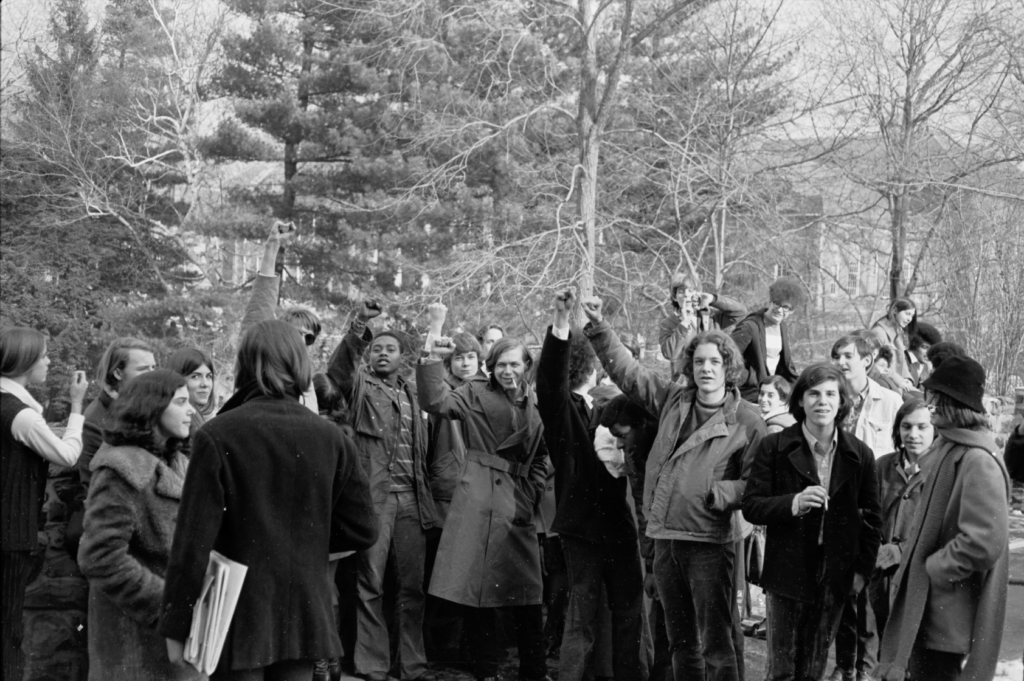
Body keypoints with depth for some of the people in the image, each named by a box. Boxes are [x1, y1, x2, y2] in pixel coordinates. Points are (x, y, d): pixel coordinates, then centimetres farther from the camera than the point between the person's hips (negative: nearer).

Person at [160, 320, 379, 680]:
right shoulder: (331, 438, -1)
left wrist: (175, 626, -6)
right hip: (304, 618, 4)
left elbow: (193, 541, -12)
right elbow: (362, 529, 2)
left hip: (238, 621, -3)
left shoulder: (217, 436, -12)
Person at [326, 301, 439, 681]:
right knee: (370, 583, -4)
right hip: (373, 496, -4)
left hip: (411, 498, 4)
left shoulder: (411, 395, 22)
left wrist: (427, 497, 9)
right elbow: (339, 368, -13)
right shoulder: (360, 386, 10)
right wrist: (358, 327, -29)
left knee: (414, 585, 3)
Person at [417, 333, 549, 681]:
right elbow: (436, 402, -12)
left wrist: (532, 494, 8)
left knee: (527, 592, 4)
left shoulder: (534, 404, 13)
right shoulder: (475, 395, 4)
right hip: (479, 500, -3)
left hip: (518, 504, 3)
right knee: (477, 587, -3)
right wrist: (432, 361, -24)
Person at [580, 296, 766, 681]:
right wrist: (598, 326, 6)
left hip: (710, 540, -5)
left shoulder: (746, 421, -6)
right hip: (665, 536, 5)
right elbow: (627, 371, 13)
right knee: (681, 641, 16)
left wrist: (716, 492, -20)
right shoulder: (673, 400, 9)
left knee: (716, 644, -3)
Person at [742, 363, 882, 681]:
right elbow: (751, 506, -5)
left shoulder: (860, 455, 3)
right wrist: (793, 503, -22)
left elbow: (871, 518, 10)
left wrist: (863, 568, 3)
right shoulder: (775, 447, -3)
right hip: (788, 570, -2)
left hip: (835, 576, 2)